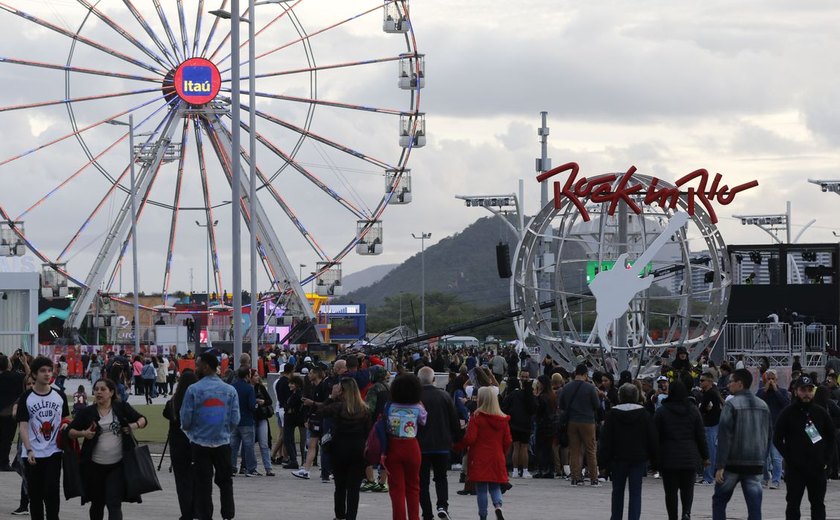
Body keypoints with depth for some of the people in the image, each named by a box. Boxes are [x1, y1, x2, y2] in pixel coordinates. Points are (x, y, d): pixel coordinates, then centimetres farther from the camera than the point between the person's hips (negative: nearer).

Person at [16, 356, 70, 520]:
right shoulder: (26, 397, -3)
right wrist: (29, 450, -16)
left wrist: (65, 425, -6)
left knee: (51, 492, -5)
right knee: (35, 494, 5)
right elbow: (23, 426, -6)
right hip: (33, 454, -1)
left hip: (53, 452, 1)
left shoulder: (59, 396, 5)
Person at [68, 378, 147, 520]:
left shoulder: (122, 408, 1)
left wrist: (135, 425, -12)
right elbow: (71, 432, 5)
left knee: (114, 503, -9)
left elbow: (142, 419, 9)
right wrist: (83, 434, -15)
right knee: (97, 503, 14)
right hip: (95, 466, 2)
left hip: (118, 465, -2)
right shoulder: (87, 412, 2)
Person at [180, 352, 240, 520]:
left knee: (203, 484, 6)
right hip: (223, 443, 2)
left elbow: (185, 420, -9)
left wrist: (190, 430, 13)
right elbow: (235, 420, -2)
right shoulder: (230, 390, -2)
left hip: (200, 444, -2)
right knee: (225, 481, 17)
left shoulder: (193, 390, -11)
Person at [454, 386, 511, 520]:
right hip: (497, 459, 3)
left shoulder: (477, 417, -11)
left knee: (481, 489, 4)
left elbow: (469, 438, -14)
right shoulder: (502, 419, 1)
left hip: (480, 459, -3)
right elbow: (508, 441, 5)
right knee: (495, 487, 13)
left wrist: (457, 446, 2)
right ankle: (498, 506, -13)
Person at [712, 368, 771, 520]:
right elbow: (768, 437, 15)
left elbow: (724, 436, -14)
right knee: (755, 504, 2)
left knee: (719, 500, 10)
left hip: (733, 463, -5)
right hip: (756, 463, 5)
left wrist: (720, 466, -14)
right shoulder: (763, 405, 10)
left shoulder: (732, 404, -10)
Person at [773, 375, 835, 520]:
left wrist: (826, 457, 3)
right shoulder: (788, 413, -3)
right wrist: (789, 458, -9)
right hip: (795, 469, -3)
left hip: (817, 468, 3)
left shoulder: (820, 413, 6)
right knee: (793, 504, 2)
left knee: (818, 505, 9)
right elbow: (777, 439, -2)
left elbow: (831, 436, 14)